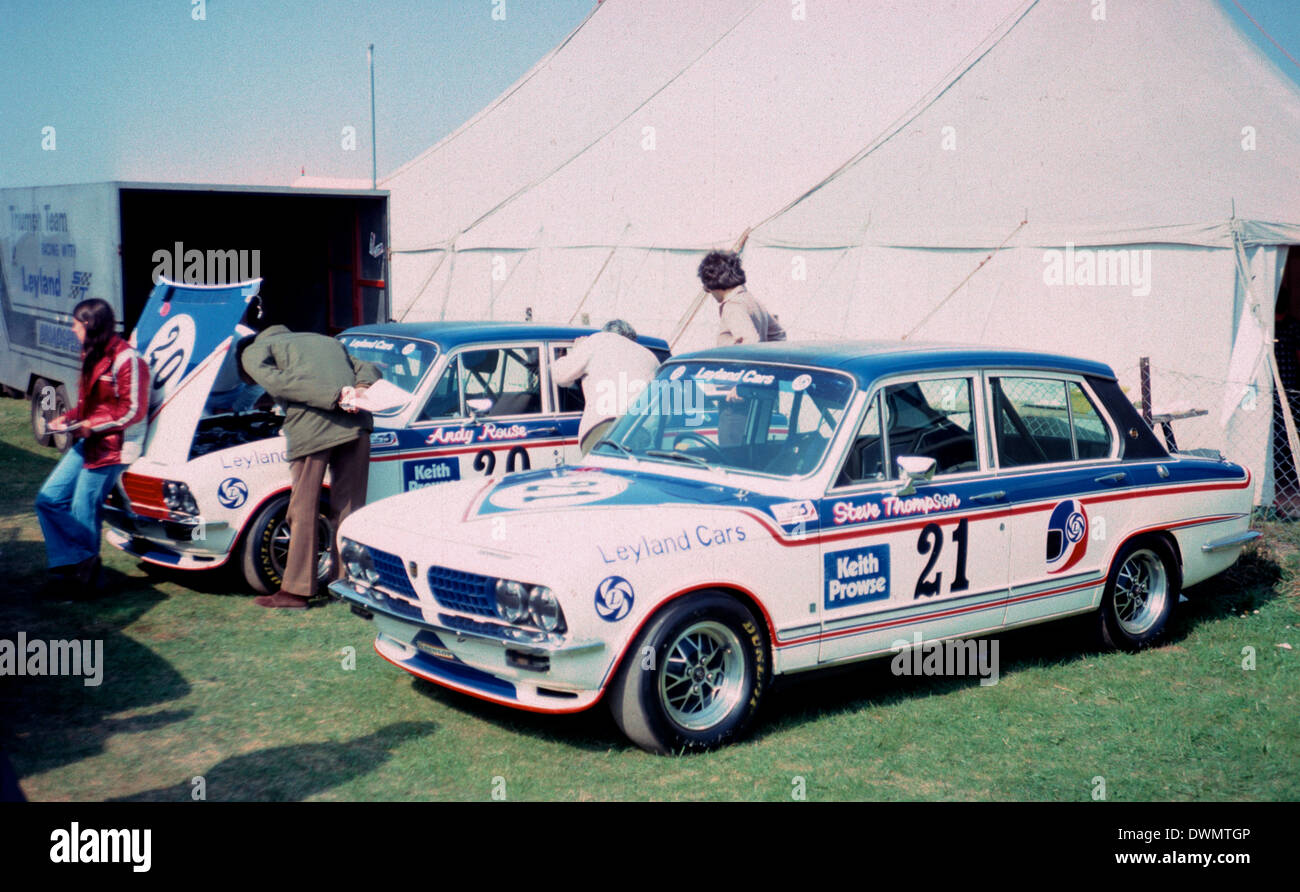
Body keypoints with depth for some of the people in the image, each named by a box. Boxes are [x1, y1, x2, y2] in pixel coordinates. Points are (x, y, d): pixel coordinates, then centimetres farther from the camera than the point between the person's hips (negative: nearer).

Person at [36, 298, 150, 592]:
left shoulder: (127, 359, -15)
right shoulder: (93, 357, 15)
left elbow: (133, 411, -18)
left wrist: (92, 425, -19)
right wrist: (69, 418, 6)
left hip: (112, 447, -10)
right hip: (88, 442, 10)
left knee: (83, 512, -3)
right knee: (49, 499, 3)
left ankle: (84, 567, 15)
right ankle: (72, 562, 6)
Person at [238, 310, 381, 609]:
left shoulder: (253, 351, 17)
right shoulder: (325, 340, 34)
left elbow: (275, 380, -4)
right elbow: (367, 368, 23)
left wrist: (334, 396, -12)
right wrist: (361, 390, 2)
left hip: (311, 428, -5)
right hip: (356, 425, 5)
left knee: (303, 512, 6)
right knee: (349, 509, 13)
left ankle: (296, 590, 12)